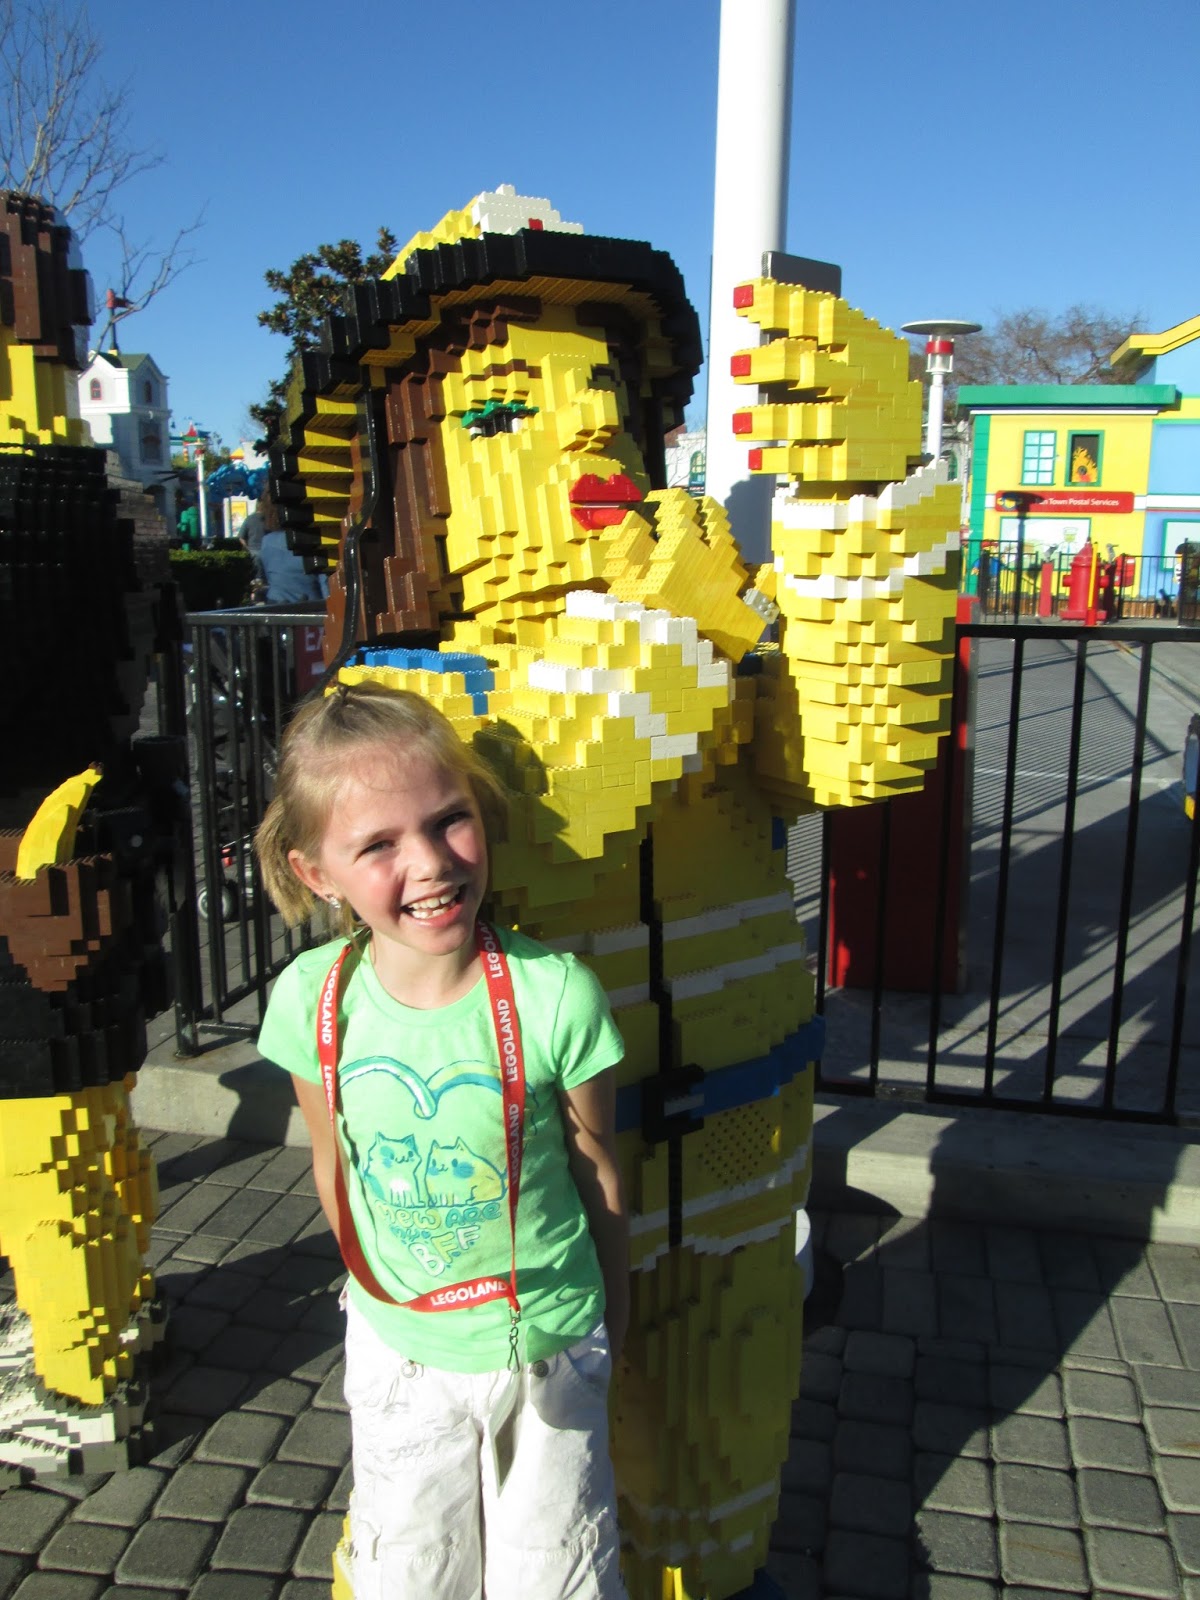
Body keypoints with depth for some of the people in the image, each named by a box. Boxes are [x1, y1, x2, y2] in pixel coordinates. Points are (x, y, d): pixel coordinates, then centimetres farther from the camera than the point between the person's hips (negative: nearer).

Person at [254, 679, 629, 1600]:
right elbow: (332, 1164, 0)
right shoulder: (311, 999, -18)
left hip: (548, 1346, -2)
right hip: (397, 1351, 2)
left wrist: (613, 1317, 2)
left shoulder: (554, 993, -26)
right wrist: (378, 1289, 12)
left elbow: (596, 1168, -11)